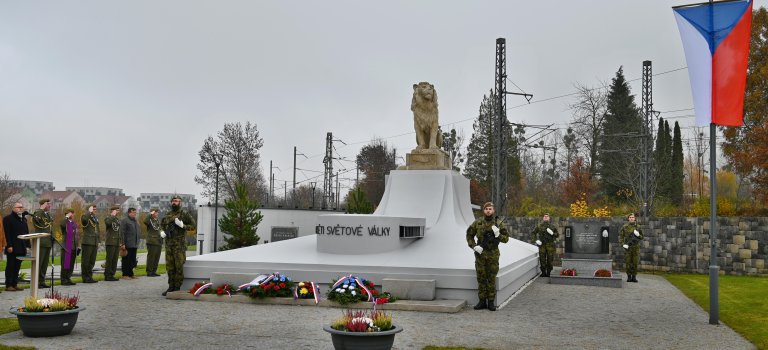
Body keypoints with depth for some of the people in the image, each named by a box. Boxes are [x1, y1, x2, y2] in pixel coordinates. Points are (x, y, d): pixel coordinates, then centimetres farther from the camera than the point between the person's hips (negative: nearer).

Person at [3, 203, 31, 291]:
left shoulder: (23, 219, 17)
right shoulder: (8, 218, -4)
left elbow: (26, 233, 17)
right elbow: (7, 233, -11)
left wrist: (27, 245, 10)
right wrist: (9, 246, -18)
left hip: (21, 248, 6)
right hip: (12, 248, -6)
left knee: (17, 267, 7)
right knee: (10, 266, -1)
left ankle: (15, 284, 11)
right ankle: (8, 285, 2)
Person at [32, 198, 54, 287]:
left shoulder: (49, 215, 17)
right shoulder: (37, 213, -8)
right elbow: (36, 218, -33)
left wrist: (52, 240, 20)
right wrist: (42, 209, -22)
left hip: (48, 242, 8)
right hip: (41, 242, -8)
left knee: (45, 263, 11)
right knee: (38, 262, -5)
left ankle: (42, 281, 17)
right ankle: (36, 282, 0)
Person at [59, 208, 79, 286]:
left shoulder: (75, 224, 16)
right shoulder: (65, 222, -5)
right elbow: (62, 224, -32)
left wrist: (77, 246, 18)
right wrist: (67, 217, -21)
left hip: (73, 247, 7)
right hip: (66, 247, -7)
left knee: (71, 264, 9)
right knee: (65, 264, -3)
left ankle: (68, 279, 17)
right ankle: (64, 280, 3)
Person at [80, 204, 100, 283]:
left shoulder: (96, 218, 20)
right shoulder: (85, 216, -4)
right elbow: (84, 219, -32)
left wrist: (98, 242, 19)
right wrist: (89, 212, -19)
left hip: (94, 243, 8)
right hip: (87, 243, -8)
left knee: (92, 261, 10)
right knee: (86, 261, -3)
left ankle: (89, 276, 18)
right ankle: (85, 277, 2)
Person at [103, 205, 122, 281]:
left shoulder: (118, 219, 19)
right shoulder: (108, 218, -2)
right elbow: (108, 222, -29)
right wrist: (113, 215, -17)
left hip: (117, 243, 7)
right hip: (110, 242, -7)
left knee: (115, 260, 6)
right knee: (109, 259, -7)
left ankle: (111, 275, 10)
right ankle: (107, 275, -3)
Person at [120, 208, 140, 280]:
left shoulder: (135, 221, 19)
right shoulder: (124, 220, -7)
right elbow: (122, 233, -13)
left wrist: (137, 243, 18)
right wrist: (123, 244, -17)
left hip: (134, 245, 8)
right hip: (127, 245, -8)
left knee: (133, 260, 9)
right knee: (126, 260, -3)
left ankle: (130, 274, 16)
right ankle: (125, 275, 2)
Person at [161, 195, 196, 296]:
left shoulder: (184, 214, -1)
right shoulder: (168, 215, 15)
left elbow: (193, 225, -1)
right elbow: (162, 224, 33)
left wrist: (183, 226, -16)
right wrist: (164, 231, 14)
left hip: (179, 243, -6)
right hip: (168, 243, 6)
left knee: (179, 266, -6)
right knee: (169, 266, 8)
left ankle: (177, 287, -1)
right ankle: (171, 286, 16)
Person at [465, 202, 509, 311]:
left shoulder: (499, 223, -1)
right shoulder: (477, 223, 0)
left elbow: (506, 238, 1)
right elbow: (469, 235, 10)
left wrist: (498, 235, -19)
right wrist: (473, 246, -4)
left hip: (493, 254, -1)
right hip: (480, 254, 1)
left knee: (491, 279, 3)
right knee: (481, 278, 5)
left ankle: (491, 302, 11)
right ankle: (482, 301, 13)